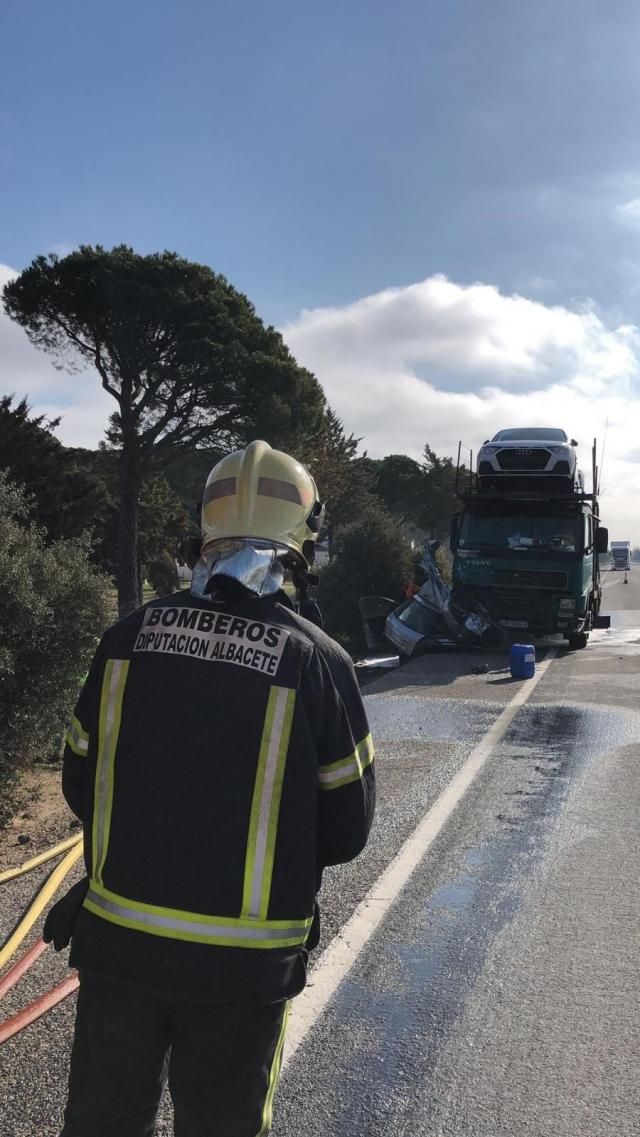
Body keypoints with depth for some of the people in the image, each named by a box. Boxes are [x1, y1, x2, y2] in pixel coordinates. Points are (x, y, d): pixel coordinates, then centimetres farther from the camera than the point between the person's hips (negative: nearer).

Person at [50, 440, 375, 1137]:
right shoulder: (316, 660, -16)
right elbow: (345, 830, -8)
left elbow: (81, 786, 2)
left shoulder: (130, 636, -9)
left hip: (117, 941, 3)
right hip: (241, 963, -2)